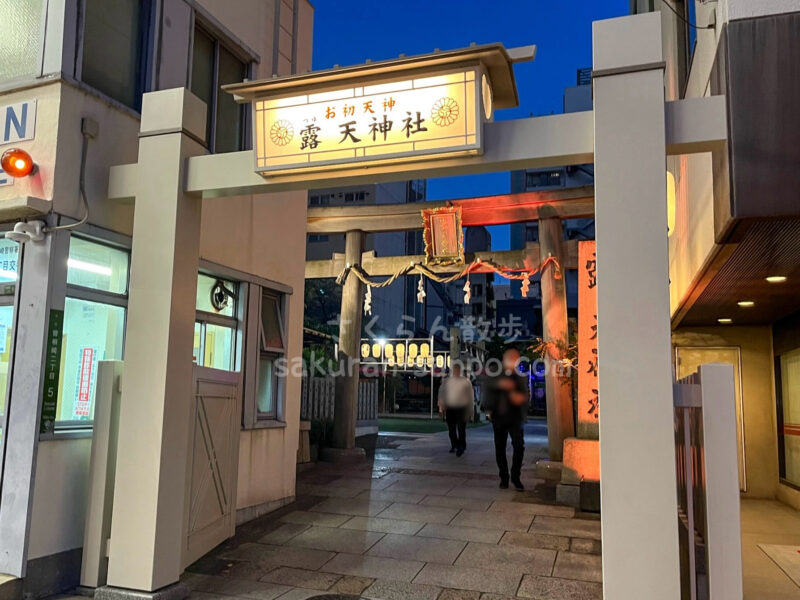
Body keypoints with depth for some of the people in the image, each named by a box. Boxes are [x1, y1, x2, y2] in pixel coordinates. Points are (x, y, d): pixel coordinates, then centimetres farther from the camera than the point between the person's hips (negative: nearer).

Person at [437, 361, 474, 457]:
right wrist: (441, 408, 4)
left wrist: (470, 410, 3)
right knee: (451, 430, 10)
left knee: (461, 429, -8)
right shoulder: (446, 382, 9)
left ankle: (461, 447, -1)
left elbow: (471, 396, 5)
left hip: (462, 408, -3)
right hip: (449, 409, 3)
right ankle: (454, 445, 26)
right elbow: (442, 394, 11)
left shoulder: (466, 382, 3)